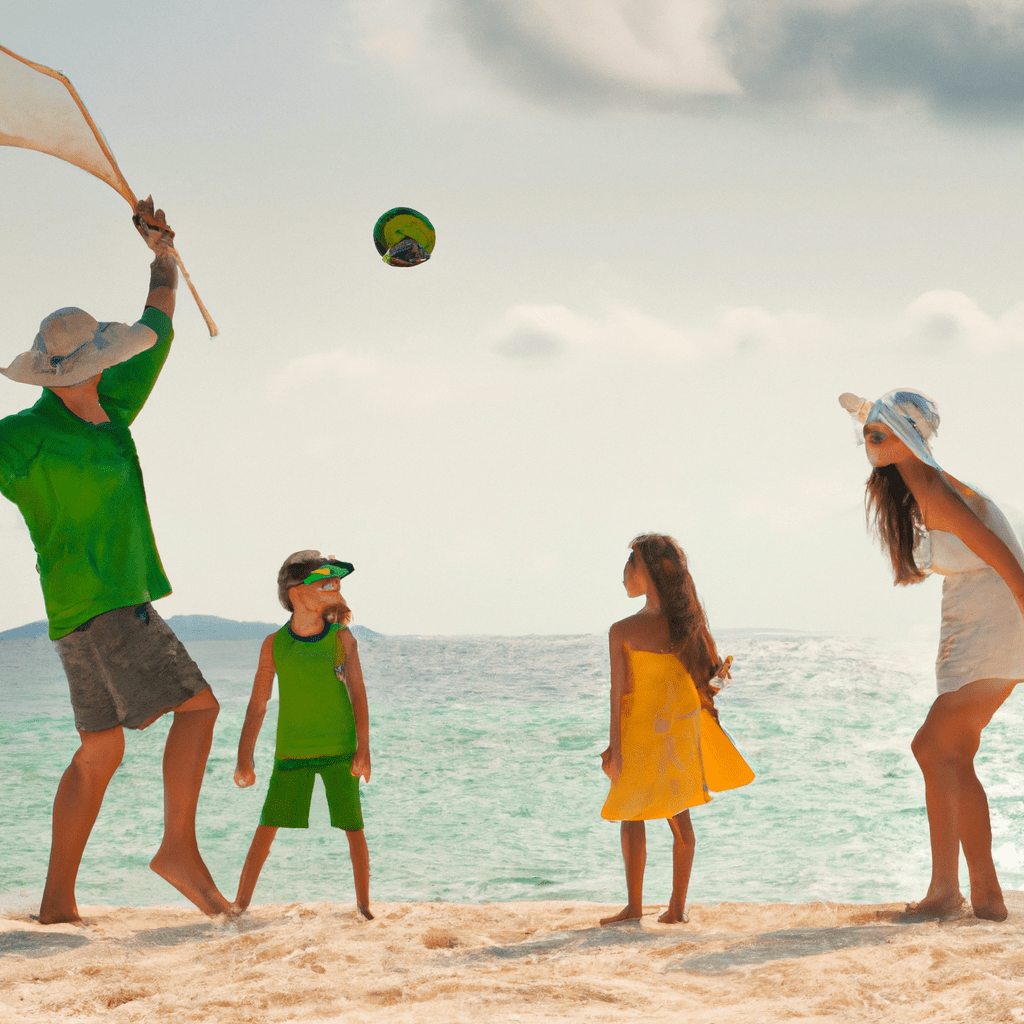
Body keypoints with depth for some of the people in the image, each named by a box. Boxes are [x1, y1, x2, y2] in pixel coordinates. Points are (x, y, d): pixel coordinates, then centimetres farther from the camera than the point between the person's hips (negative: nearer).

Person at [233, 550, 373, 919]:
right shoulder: (274, 645, -3)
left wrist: (363, 749, -9)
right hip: (291, 752, 0)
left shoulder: (342, 638, -4)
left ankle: (364, 905, 14)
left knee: (353, 828, 1)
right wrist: (244, 758, -2)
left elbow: (358, 694, -3)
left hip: (339, 750, 0)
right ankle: (240, 903, 7)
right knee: (267, 827, -2)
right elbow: (258, 704, 1)